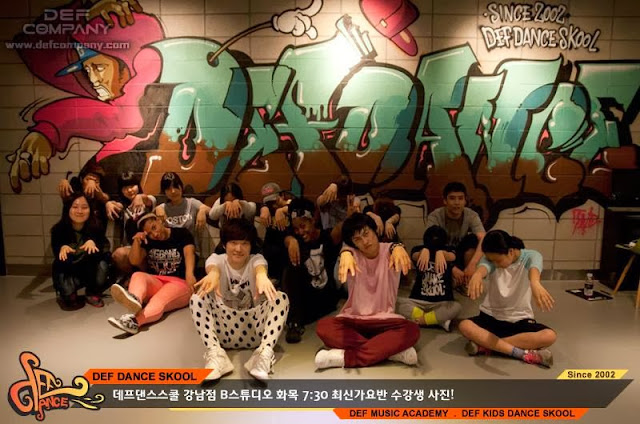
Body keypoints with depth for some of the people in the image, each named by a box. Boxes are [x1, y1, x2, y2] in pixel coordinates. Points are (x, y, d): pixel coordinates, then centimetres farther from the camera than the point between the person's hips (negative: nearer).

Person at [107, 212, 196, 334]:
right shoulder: (148, 240, 13)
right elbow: (135, 261, 4)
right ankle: (134, 298, -61)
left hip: (179, 283, -4)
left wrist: (189, 274, -36)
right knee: (137, 276, -28)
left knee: (159, 301, -35)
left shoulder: (182, 234, 3)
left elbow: (189, 253, -16)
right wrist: (137, 241, -14)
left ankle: (134, 320, -64)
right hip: (155, 282, 4)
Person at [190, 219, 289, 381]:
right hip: (225, 329, 1)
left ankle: (264, 354, -36)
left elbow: (260, 268, -30)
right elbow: (213, 267, -28)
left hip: (255, 327, 0)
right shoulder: (217, 258, -2)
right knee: (198, 298, -24)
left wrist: (261, 276, -58)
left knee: (281, 298, -26)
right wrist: (213, 274, -56)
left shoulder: (256, 259, -4)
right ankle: (215, 354, -32)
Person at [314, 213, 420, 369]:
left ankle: (345, 357, -31)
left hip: (385, 320, 0)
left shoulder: (388, 251, -3)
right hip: (353, 319, 1)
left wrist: (398, 248, -55)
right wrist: (345, 254, -55)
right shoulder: (353, 254, -2)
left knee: (412, 330, -31)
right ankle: (390, 350, -28)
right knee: (323, 327, -29)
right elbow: (347, 251, -29)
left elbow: (393, 248, -29)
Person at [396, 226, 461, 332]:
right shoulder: (419, 249, -3)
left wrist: (440, 252, -51)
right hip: (418, 300, 1)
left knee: (456, 307, -30)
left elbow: (453, 257, -27)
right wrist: (424, 251, -53)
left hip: (441, 302, 0)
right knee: (398, 303, -27)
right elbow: (415, 256, -28)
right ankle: (440, 321, -24)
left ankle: (421, 320, -22)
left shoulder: (446, 251, -2)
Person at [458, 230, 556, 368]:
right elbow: (483, 267, -35)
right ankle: (526, 354, -28)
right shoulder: (491, 258, -10)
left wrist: (535, 282, -64)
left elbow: (534, 269, -38)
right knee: (465, 326, -29)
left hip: (520, 319, 0)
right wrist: (477, 275, -62)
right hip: (491, 317, 0)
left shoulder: (530, 256, -12)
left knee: (549, 336, -29)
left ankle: (485, 345, -26)